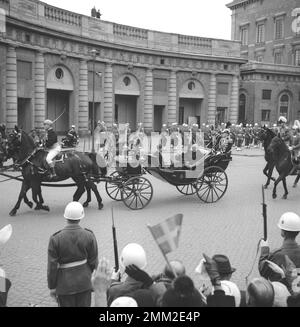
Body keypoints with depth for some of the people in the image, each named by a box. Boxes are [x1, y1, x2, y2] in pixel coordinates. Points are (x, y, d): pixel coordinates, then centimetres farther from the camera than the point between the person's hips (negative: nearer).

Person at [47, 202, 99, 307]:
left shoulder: (55, 239, -16)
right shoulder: (89, 236, -12)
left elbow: (52, 267, -11)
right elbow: (94, 262, -4)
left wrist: (52, 287, 1)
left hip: (65, 284, -1)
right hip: (85, 282, 2)